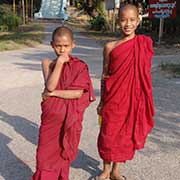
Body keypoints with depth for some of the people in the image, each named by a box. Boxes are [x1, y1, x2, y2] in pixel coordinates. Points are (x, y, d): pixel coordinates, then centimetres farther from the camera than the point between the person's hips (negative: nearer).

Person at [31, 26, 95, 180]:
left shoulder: (80, 66, -6)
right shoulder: (48, 64, -1)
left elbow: (78, 93, -15)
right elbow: (50, 86, -16)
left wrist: (52, 94, -12)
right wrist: (59, 63, -20)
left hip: (70, 117, -1)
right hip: (51, 115, 1)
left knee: (64, 152, 13)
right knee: (46, 151, 8)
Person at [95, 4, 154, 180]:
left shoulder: (145, 43, 0)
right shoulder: (110, 46, -2)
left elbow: (145, 74, 4)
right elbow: (105, 75, 4)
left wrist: (144, 101, 4)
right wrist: (101, 101, 7)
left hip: (134, 98, 1)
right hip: (113, 98, -1)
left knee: (125, 134, 11)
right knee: (108, 134, 8)